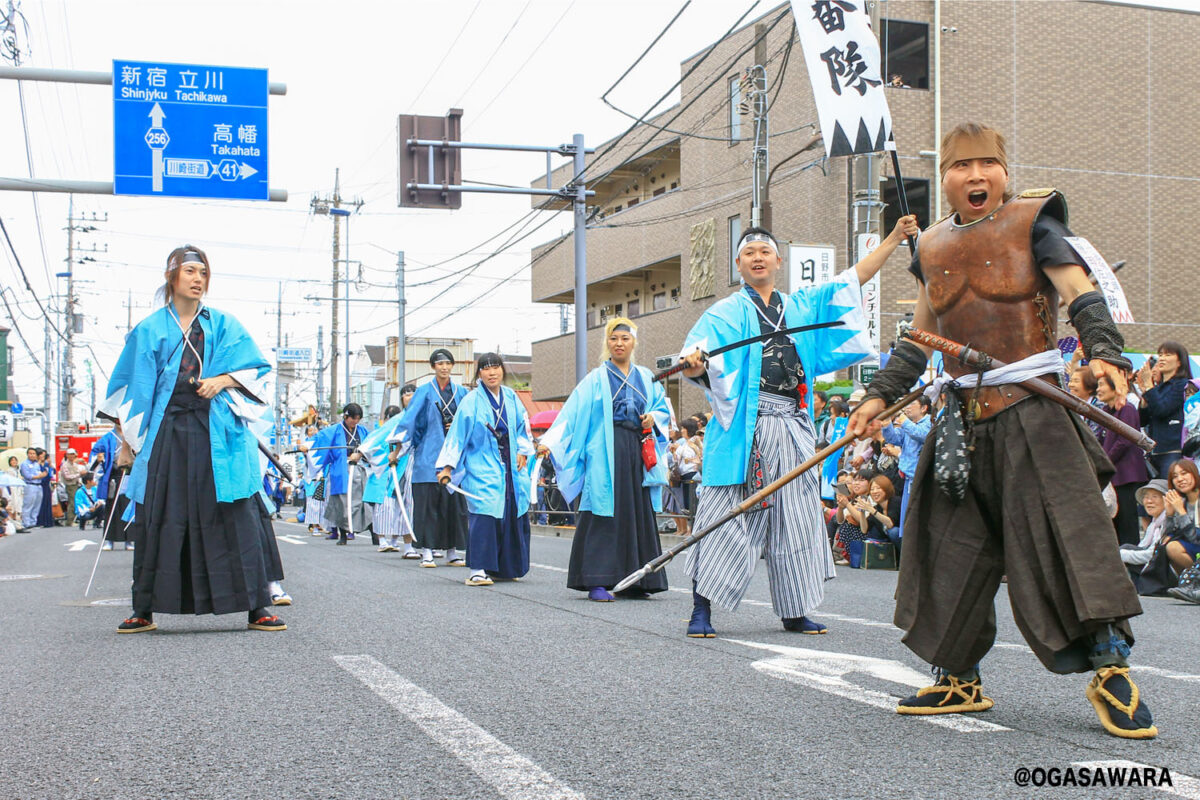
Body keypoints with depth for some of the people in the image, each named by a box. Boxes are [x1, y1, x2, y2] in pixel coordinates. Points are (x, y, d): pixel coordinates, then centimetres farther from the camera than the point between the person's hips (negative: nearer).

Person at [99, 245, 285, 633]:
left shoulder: (223, 325, 12)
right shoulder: (150, 330, 12)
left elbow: (255, 368, 7)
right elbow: (132, 386, 12)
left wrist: (223, 380, -11)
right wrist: (128, 437, 6)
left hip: (217, 434, 0)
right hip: (166, 435, 1)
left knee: (235, 518, -5)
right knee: (159, 521, 1)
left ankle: (257, 608, -4)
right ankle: (144, 611, 10)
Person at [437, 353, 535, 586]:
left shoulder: (511, 397, 8)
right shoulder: (472, 401, -6)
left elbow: (522, 427, 19)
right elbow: (457, 435, -5)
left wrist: (523, 451, 5)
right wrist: (447, 467, -8)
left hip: (510, 468, 5)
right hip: (482, 468, -5)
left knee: (513, 514, 6)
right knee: (484, 514, -16)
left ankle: (504, 568, 17)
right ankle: (478, 570, -15)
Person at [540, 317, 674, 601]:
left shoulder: (646, 378, 16)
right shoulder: (596, 379, 5)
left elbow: (664, 408, 20)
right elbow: (572, 413, -2)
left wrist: (654, 418, -3)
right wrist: (550, 442, -13)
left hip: (638, 454, 4)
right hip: (606, 454, -4)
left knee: (638, 513, 3)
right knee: (604, 514, -9)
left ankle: (633, 581, 8)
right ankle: (598, 582, -10)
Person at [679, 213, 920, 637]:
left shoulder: (802, 307, 21)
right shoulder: (726, 313, 6)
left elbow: (853, 279, 23)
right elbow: (701, 358, -11)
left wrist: (894, 237, 18)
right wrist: (692, 363, -35)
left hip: (793, 427, 5)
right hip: (746, 425, -5)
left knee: (795, 517, 6)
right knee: (728, 514, -8)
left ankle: (794, 612, 14)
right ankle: (701, 609, -3)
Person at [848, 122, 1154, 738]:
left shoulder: (1032, 222, 0)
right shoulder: (933, 247, 14)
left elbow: (1080, 293, -10)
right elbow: (918, 340, 19)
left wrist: (1103, 352, -27)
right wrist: (879, 395, 14)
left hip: (1033, 409, -5)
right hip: (964, 414, 5)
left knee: (1067, 532, -11)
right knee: (954, 544, 7)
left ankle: (1110, 668, -2)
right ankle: (958, 680, 17)